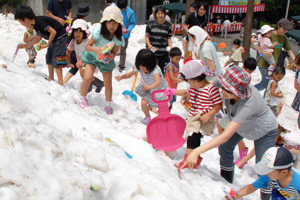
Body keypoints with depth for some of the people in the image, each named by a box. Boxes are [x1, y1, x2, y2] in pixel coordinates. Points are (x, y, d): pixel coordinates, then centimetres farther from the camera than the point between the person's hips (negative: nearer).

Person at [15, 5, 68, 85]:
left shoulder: (39, 21, -23)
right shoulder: (35, 24, 7)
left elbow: (53, 32, -26)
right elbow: (39, 38, 19)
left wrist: (47, 44, -18)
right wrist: (26, 45, 19)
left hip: (60, 37, -10)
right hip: (54, 39, 10)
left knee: (56, 60, -13)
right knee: (49, 58, 15)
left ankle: (60, 83, -12)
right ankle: (51, 78, 27)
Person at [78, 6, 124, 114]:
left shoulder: (118, 39, -22)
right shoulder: (98, 33, -29)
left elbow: (114, 52, -11)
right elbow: (87, 46, -21)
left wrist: (111, 57, -35)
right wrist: (94, 49, -42)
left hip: (107, 60, 2)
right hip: (92, 56, -2)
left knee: (108, 83, 4)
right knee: (88, 77, -18)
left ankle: (108, 104, 28)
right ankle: (82, 98, 10)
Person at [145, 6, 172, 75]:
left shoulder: (168, 25, 7)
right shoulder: (151, 24, 2)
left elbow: (169, 38, 11)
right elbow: (146, 36, 5)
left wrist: (170, 47, -5)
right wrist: (149, 45, -11)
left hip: (164, 52, 1)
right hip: (152, 51, -1)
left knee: (162, 70, 0)